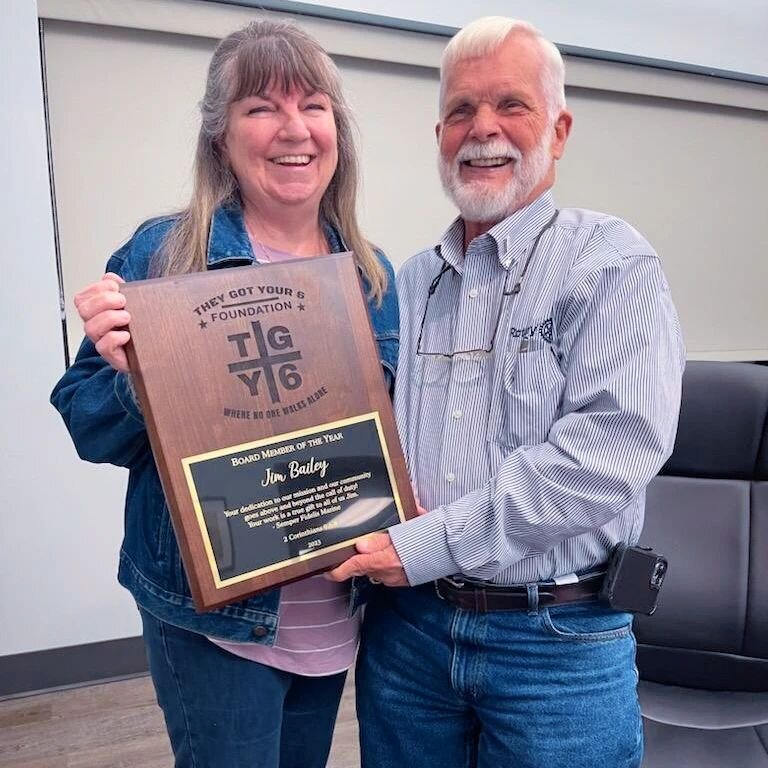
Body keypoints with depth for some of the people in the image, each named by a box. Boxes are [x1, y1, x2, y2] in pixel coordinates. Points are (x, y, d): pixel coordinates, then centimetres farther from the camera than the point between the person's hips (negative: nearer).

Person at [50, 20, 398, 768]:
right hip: (213, 613, -4)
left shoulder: (371, 275, 2)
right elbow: (88, 428, -7)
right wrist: (127, 374, -27)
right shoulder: (161, 255, -12)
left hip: (337, 616, 5)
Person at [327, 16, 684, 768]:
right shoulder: (408, 283, 7)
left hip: (558, 640, -4)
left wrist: (430, 543, -20)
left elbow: (614, 445, -21)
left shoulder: (610, 262, -8)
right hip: (406, 623, 5)